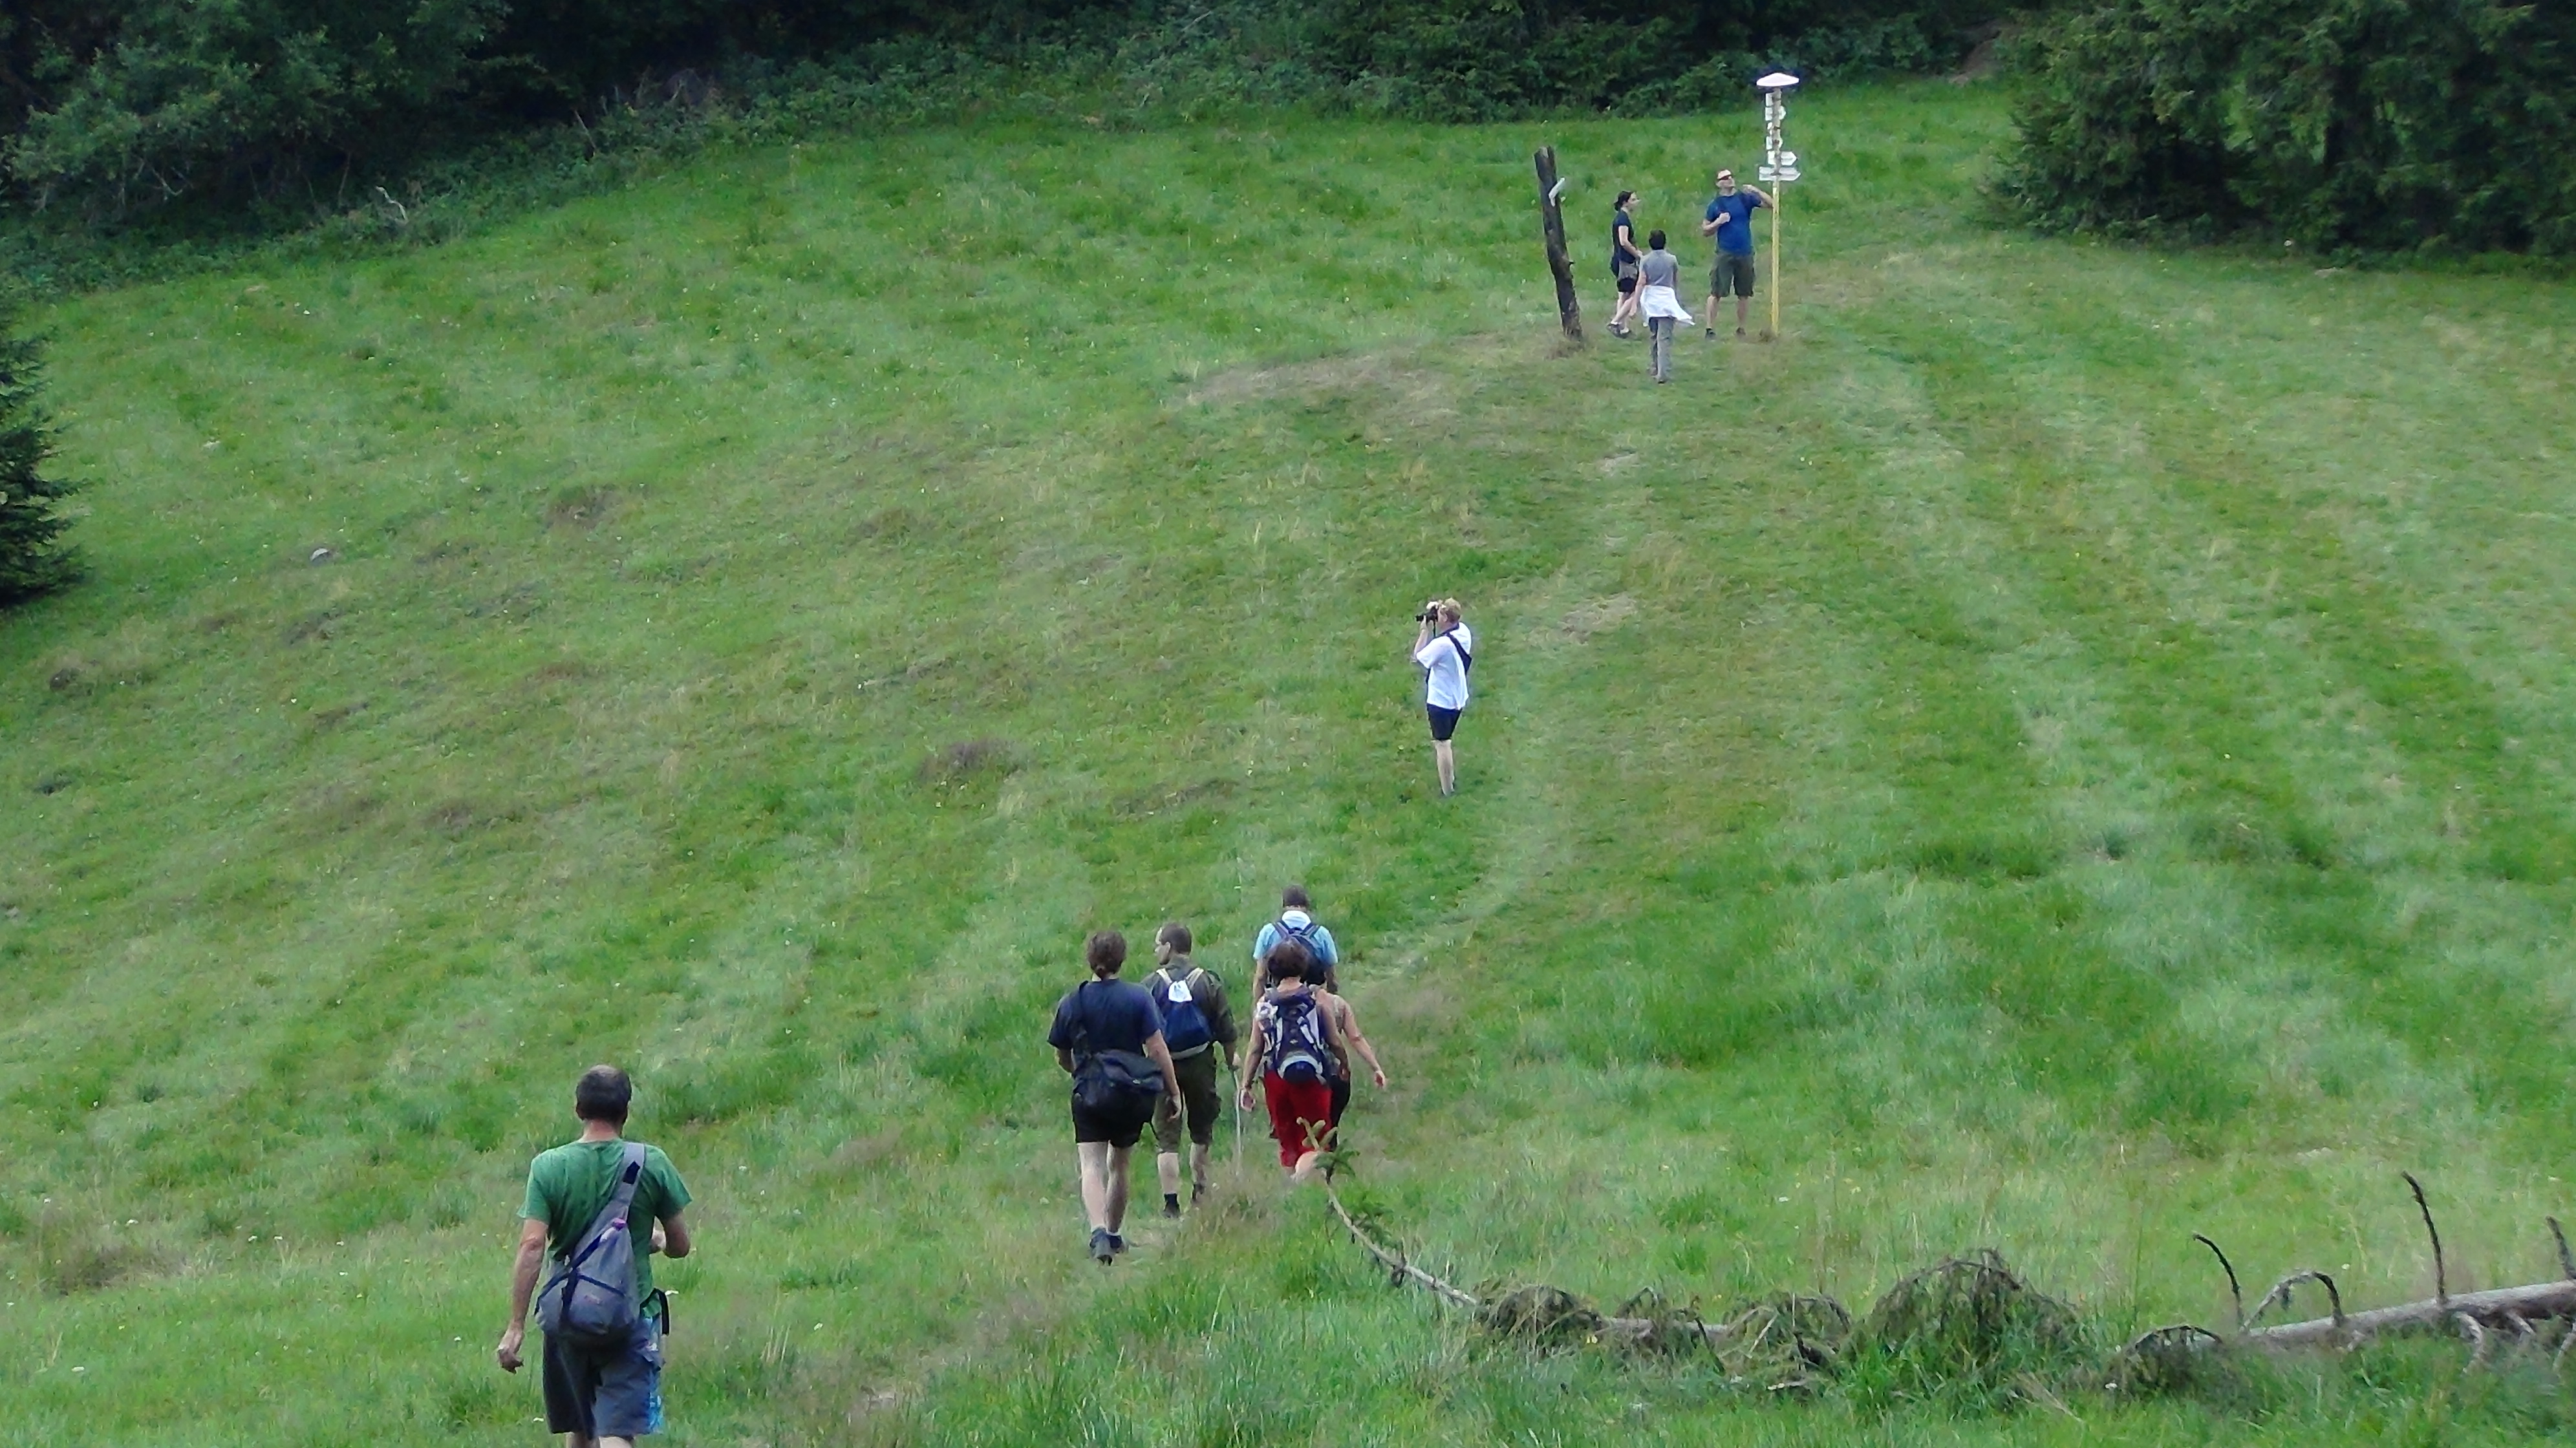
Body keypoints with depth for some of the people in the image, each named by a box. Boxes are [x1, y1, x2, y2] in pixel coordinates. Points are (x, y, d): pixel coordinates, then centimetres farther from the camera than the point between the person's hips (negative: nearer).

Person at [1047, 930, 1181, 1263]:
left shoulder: (1071, 1003, 1)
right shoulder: (1138, 997, -4)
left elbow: (1062, 1058, 11)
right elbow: (1157, 1049, -8)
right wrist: (1174, 1091, -1)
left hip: (1090, 1094, -1)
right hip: (1134, 1094, 1)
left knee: (1092, 1165, -10)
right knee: (1118, 1165, 18)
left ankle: (1099, 1232, -33)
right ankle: (1113, 1234, 29)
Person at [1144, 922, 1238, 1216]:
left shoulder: (1151, 984, -6)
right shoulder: (1208, 981, -2)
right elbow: (1225, 1028, 0)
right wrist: (1232, 1060, 14)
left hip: (1163, 1066, -2)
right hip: (1200, 1065, 2)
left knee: (1166, 1137, 0)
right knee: (1202, 1132, 18)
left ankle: (1171, 1202, -7)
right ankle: (1200, 1194, 26)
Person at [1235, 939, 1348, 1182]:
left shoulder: (1264, 1004, 0)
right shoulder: (1317, 999, -6)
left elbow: (1255, 1049, 0)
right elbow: (1335, 1043, -2)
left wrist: (1246, 1085, 8)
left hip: (1276, 1079, 3)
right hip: (1312, 1079, -3)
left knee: (1288, 1143, 17)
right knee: (1315, 1143, -1)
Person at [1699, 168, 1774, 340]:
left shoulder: (1745, 198, 6)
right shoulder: (1715, 204, 3)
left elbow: (1770, 204, -2)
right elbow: (1705, 231, 7)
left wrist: (1756, 191, -14)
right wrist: (1718, 222, -11)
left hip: (1745, 254, 2)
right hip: (1725, 254, -2)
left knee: (1744, 294, 9)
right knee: (1716, 293, -9)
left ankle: (1740, 329, 21)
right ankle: (1711, 330, -7)